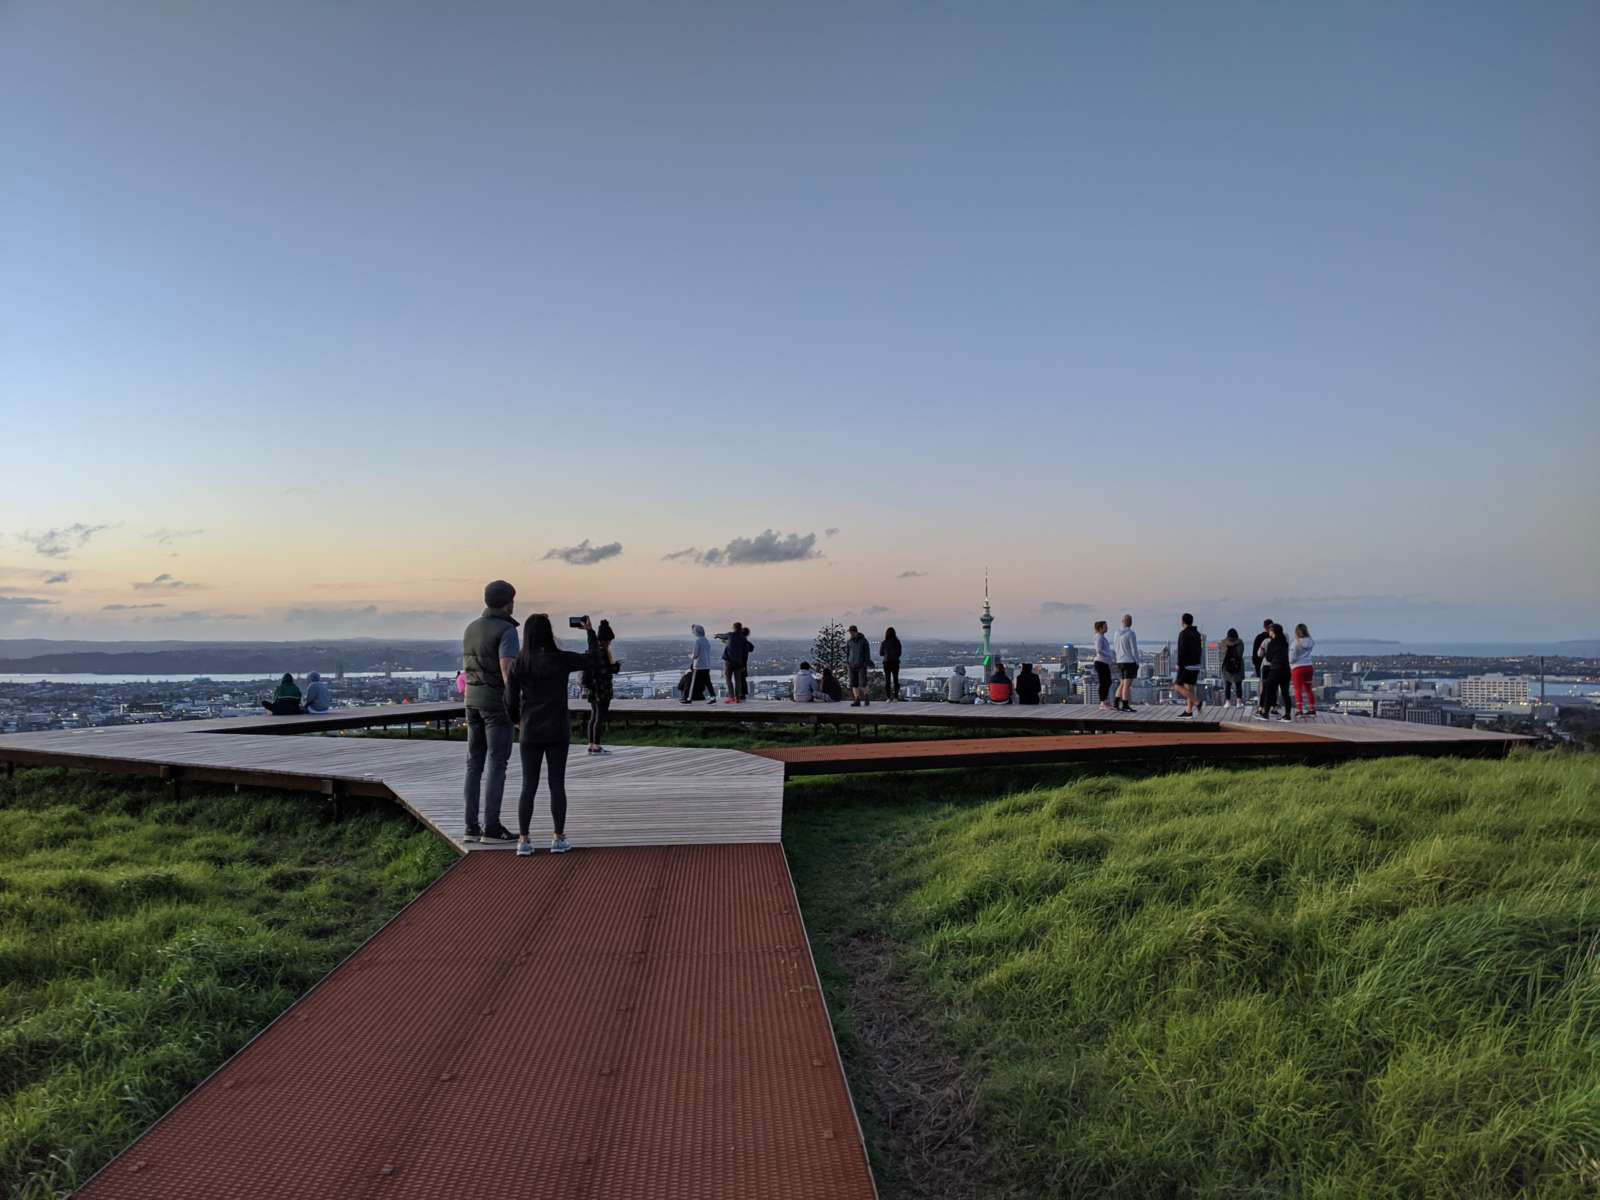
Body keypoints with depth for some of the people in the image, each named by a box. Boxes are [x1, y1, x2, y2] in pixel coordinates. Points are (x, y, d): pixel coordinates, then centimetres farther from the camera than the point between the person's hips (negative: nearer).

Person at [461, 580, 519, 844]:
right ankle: (492, 827, -4)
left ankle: (472, 826, 8)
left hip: (473, 700, 8)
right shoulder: (506, 630, -14)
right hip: (497, 701, -7)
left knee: (476, 764, 9)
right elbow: (507, 670, -23)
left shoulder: (471, 629, 11)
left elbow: (468, 669, 16)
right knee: (497, 764, -4)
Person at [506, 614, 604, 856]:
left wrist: (516, 721, 20)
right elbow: (597, 662, 1)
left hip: (530, 733, 1)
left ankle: (523, 840, 7)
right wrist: (590, 632, 10)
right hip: (557, 732, -1)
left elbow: (510, 701, -1)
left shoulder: (518, 665, -4)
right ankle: (559, 839, 10)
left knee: (528, 786, 8)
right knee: (557, 784, 7)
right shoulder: (561, 659, -9)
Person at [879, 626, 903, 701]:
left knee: (887, 681, 6)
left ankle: (888, 697, 0)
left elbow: (881, 654, 2)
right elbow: (899, 653, 0)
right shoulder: (897, 642, -6)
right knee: (895, 680, 11)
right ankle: (896, 697, 6)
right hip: (895, 663, 1)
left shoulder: (884, 643, -7)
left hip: (887, 663, -1)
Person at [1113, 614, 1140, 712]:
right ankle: (1125, 706, -5)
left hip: (1120, 662, 7)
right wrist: (1137, 663, -8)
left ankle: (1116, 703, 13)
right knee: (1128, 684, -5)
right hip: (1130, 662, -7)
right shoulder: (1131, 634, -14)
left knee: (1123, 683, 16)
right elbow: (1134, 649, -14)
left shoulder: (1117, 633, 8)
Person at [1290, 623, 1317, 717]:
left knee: (1298, 689, -2)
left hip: (1298, 668, -5)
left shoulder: (1295, 643, -13)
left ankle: (1300, 710, -9)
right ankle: (1312, 710, 20)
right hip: (1309, 667, 5)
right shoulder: (1310, 642, 3)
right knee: (1308, 689, 16)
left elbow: (1291, 659, -14)